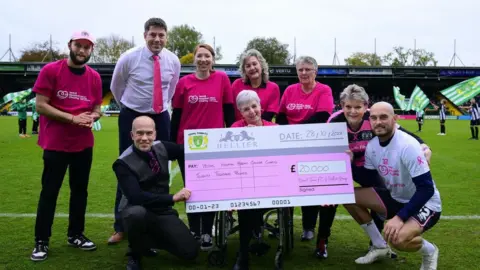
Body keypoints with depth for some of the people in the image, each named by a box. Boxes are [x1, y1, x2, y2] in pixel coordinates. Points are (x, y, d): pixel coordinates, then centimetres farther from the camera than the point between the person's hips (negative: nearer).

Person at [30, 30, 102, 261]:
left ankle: (75, 235, 25)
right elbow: (40, 105, -11)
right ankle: (41, 241, 11)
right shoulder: (50, 70, -7)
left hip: (84, 144, 4)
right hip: (56, 143, -4)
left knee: (80, 190, 12)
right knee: (49, 191, 2)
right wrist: (73, 118, -19)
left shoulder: (95, 77, 5)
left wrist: (92, 117, -13)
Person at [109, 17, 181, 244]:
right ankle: (121, 226, 11)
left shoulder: (173, 61, -2)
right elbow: (116, 87, 6)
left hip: (161, 117, 3)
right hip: (132, 117, -2)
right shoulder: (129, 58, -10)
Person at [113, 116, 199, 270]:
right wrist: (173, 198, -31)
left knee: (190, 252, -10)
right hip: (136, 212, -4)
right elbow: (136, 197, -29)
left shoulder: (162, 148, -3)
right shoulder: (123, 163, -19)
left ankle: (148, 241, 17)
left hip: (162, 212, 4)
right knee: (137, 213, -41)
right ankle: (134, 254, -8)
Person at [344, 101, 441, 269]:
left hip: (425, 204, -7)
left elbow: (427, 188, -28)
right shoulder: (371, 146, -3)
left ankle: (429, 251, 2)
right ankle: (380, 246, 10)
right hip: (395, 198, 8)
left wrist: (399, 217, -33)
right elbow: (367, 180, 7)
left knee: (398, 238, -36)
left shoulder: (407, 146, -26)